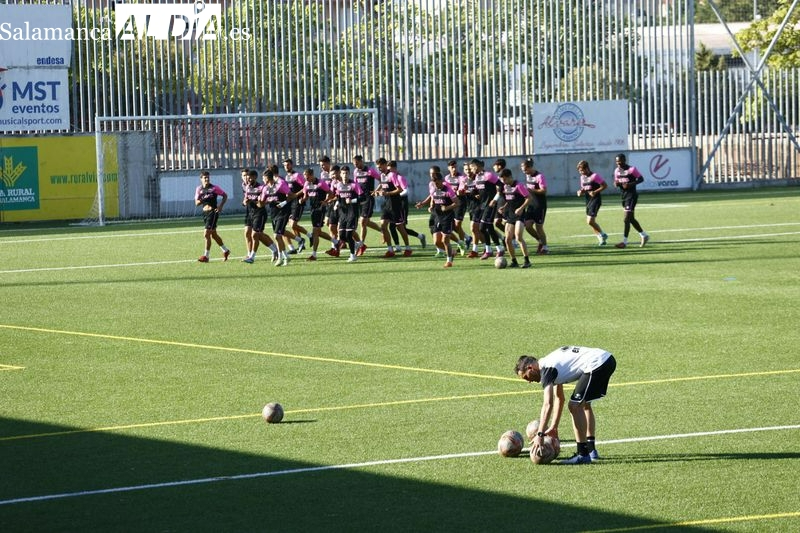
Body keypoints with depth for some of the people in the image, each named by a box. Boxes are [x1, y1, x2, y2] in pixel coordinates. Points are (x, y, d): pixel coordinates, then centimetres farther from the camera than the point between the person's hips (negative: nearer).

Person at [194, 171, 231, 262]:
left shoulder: (214, 188, -7)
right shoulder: (199, 189, 6)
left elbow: (225, 195, 2)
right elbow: (196, 202, 4)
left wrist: (221, 206, -10)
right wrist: (202, 200, -17)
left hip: (213, 212, -6)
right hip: (205, 212, 6)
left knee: (206, 234, -11)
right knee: (213, 234, 15)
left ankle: (206, 255, -5)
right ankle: (225, 250, 32)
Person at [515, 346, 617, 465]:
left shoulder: (547, 369, -8)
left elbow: (547, 405, -17)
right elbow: (559, 398, 31)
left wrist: (540, 435, -18)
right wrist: (553, 428, 31)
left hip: (596, 364, -10)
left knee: (575, 406, -6)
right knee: (584, 404, 24)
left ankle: (583, 454, -4)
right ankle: (591, 450, 28)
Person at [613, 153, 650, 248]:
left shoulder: (632, 169, -12)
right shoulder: (617, 170, 8)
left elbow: (641, 179, -9)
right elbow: (616, 182, 16)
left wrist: (630, 184, -22)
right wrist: (616, 184, -9)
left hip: (631, 195, -8)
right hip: (624, 195, 8)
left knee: (627, 219, -11)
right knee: (631, 219, 14)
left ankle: (624, 241, -8)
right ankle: (644, 235, 29)